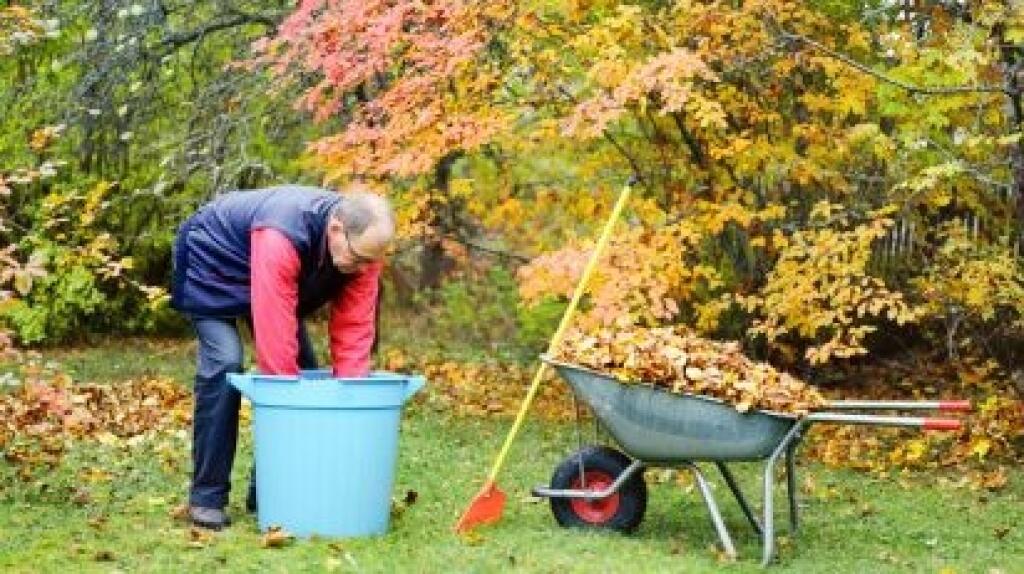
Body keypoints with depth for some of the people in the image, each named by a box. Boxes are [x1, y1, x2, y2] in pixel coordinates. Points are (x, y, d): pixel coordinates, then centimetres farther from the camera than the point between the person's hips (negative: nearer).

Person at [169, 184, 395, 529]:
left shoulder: (362, 245, -24)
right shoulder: (280, 237, -45)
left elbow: (353, 330, -21)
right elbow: (275, 334, -44)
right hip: (212, 263, -7)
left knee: (303, 367, -3)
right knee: (224, 365, -24)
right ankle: (206, 498, -15)